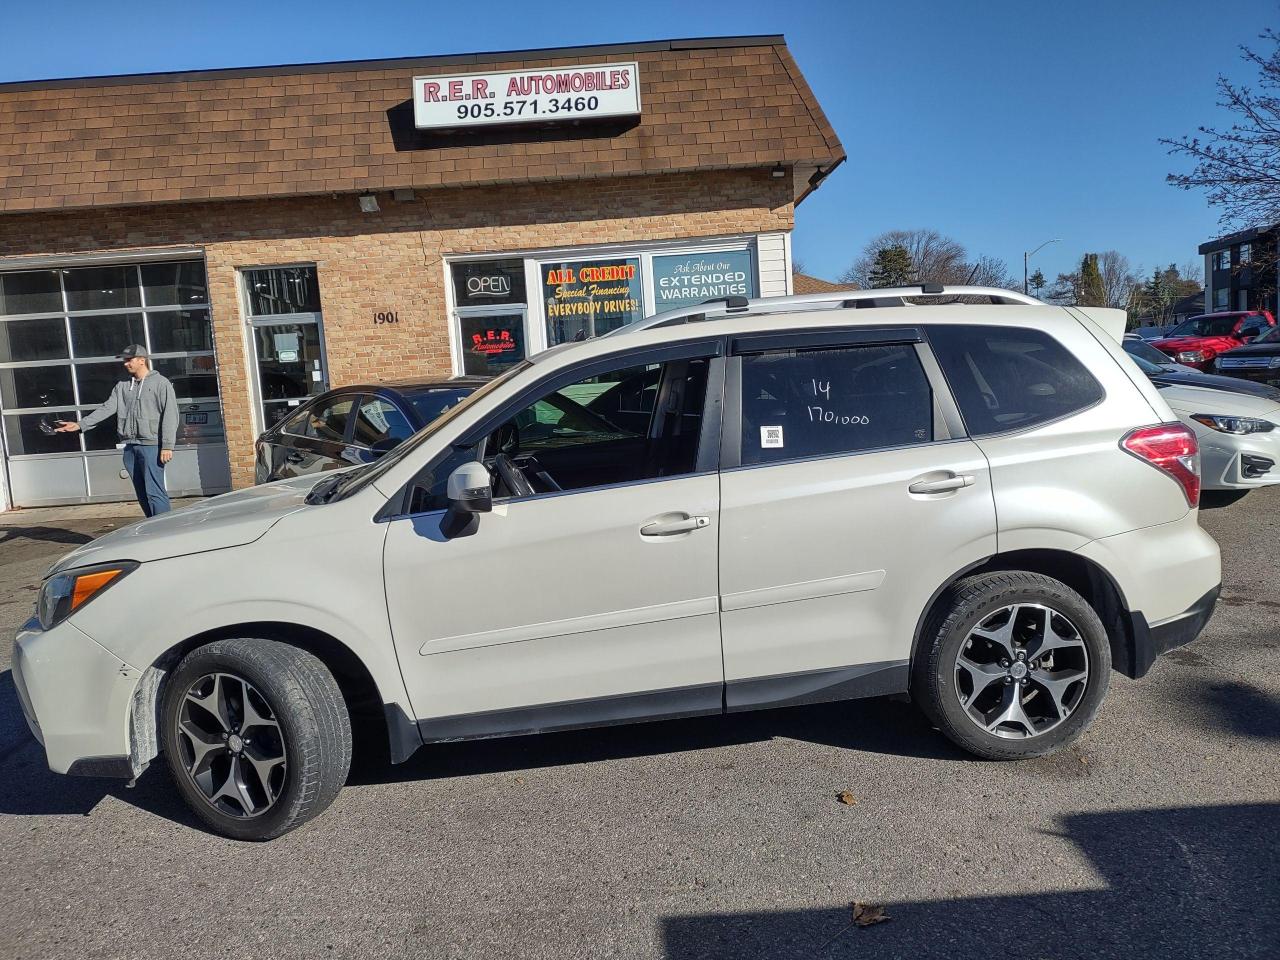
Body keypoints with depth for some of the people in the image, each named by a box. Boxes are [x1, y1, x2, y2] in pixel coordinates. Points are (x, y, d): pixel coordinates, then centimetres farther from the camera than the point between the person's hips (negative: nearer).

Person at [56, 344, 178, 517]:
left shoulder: (160, 383, -3)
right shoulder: (123, 386, 16)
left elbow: (170, 416, -10)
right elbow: (106, 408, 9)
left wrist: (167, 446, -16)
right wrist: (80, 425, -3)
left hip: (151, 445, -7)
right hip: (130, 446, 7)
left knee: (154, 492, -11)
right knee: (142, 494, 9)